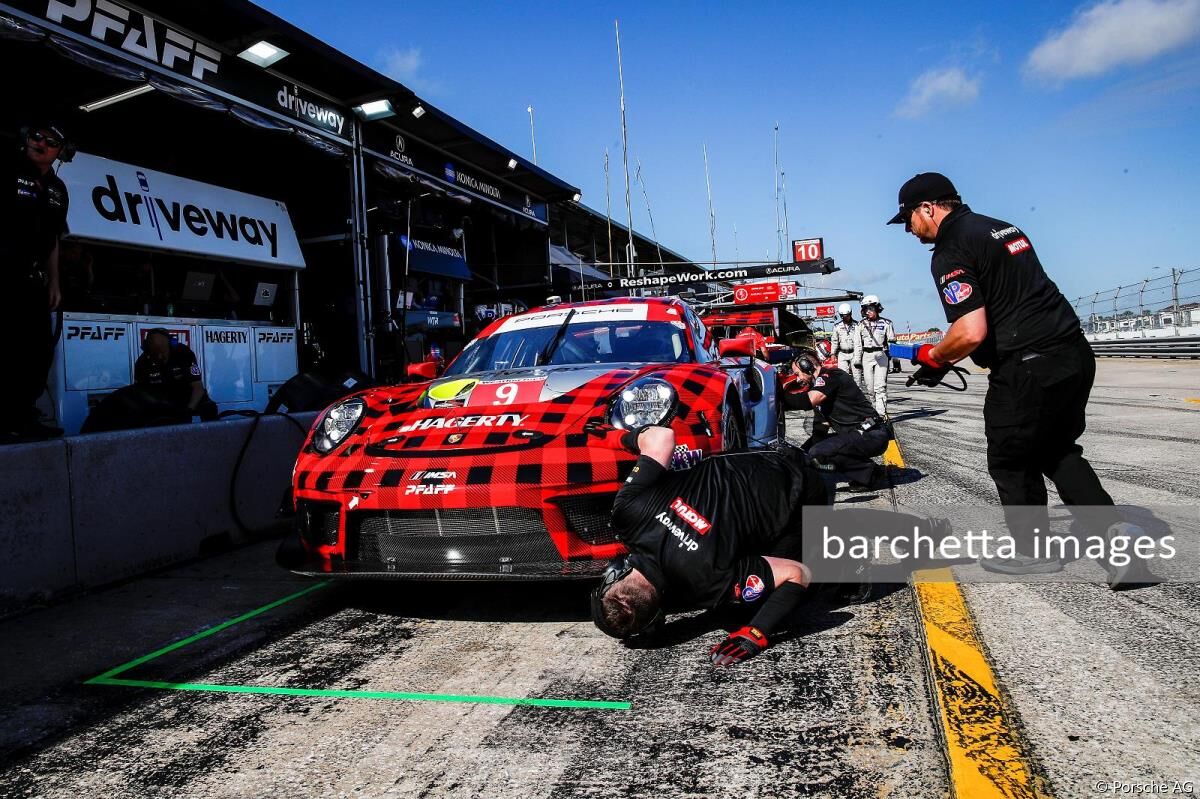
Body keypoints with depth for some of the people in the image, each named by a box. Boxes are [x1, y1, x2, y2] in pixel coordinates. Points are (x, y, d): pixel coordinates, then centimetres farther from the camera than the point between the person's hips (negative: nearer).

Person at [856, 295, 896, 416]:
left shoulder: (886, 323, 4)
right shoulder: (861, 324, 10)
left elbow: (892, 341, 6)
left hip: (881, 355, -3)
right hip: (867, 355, 3)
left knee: (880, 386, -10)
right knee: (868, 386, 5)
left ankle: (881, 412, -13)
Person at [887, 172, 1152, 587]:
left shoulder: (951, 252, -13)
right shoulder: (1003, 228, 17)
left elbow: (972, 333, -24)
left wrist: (933, 356, -3)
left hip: (1028, 369, -9)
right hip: (1075, 353, 9)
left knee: (1010, 461, 10)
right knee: (1058, 451, 22)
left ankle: (1033, 551, 23)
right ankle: (1112, 528, 9)